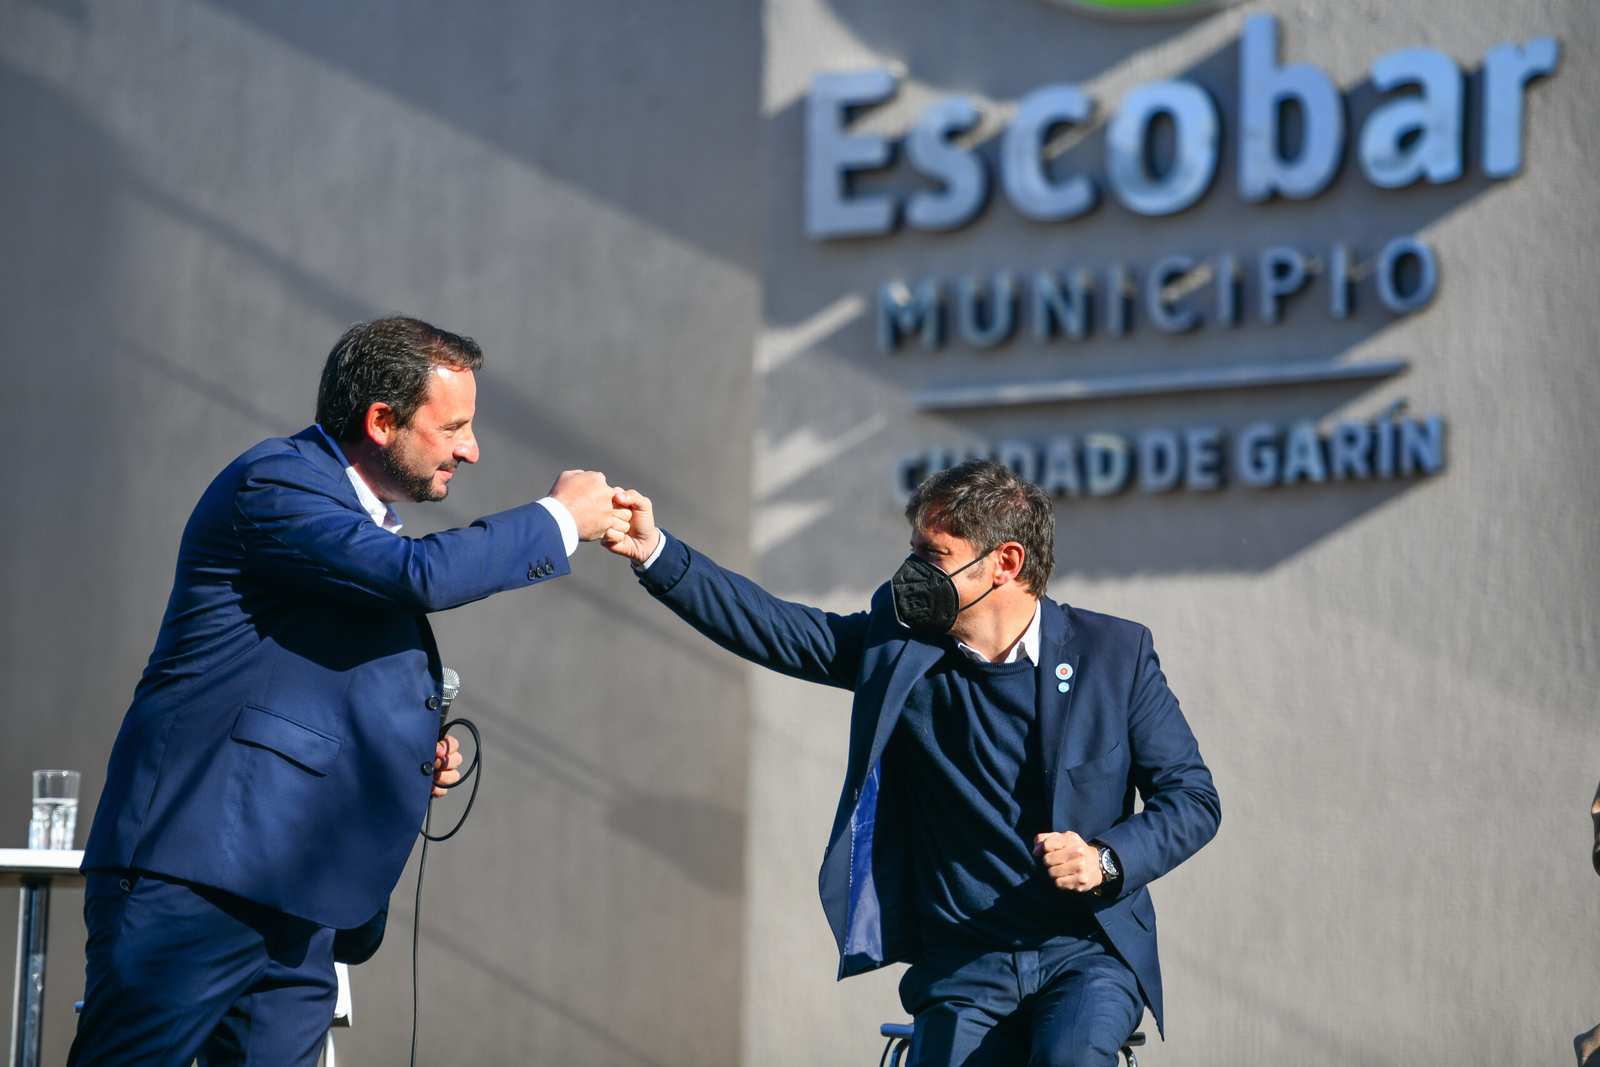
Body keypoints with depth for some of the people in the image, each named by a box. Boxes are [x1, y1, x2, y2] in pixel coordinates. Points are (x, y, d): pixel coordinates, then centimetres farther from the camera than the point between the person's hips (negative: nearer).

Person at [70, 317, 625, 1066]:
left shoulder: (366, 521, 22)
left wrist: (419, 751, 14)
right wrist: (561, 519, -9)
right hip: (204, 864, -9)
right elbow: (424, 574, -23)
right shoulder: (274, 481, -9)